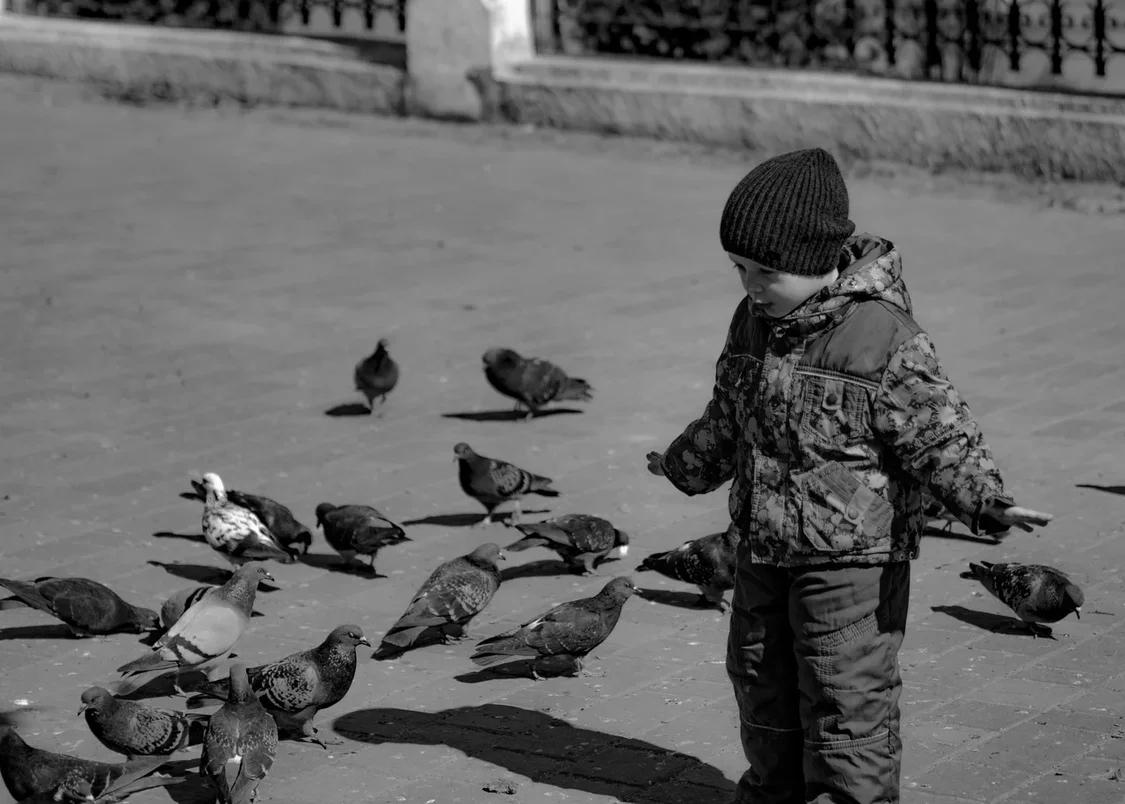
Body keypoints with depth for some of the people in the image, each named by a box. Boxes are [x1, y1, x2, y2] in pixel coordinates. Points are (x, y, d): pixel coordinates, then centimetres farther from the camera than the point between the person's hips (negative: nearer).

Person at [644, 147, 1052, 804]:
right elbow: (727, 419, 22)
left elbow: (943, 436, -19)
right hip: (765, 550, 8)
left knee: (846, 694, -4)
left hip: (853, 557, -7)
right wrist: (685, 466, 35)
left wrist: (987, 503, -34)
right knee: (761, 678, 18)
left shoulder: (887, 338, -19)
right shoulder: (755, 321, 4)